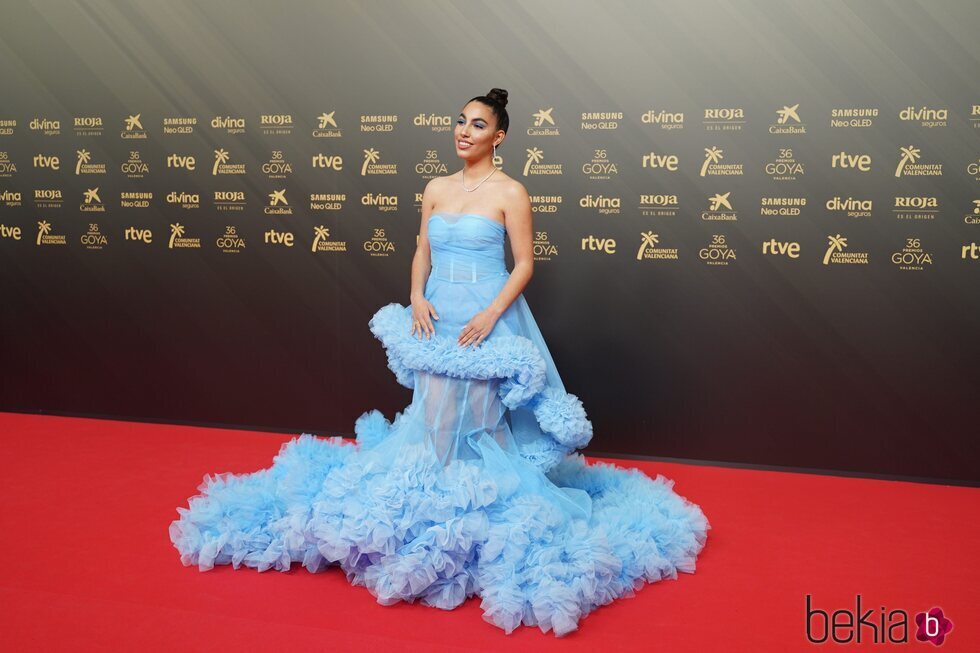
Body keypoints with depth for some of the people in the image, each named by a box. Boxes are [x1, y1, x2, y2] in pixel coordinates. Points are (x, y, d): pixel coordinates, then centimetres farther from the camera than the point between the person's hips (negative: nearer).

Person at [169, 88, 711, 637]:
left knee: (479, 412, 1)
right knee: (436, 412, 7)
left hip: (486, 318, -4)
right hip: (438, 316, 5)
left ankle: (483, 500, 19)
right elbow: (423, 253, 14)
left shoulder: (510, 192, -5)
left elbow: (525, 265, -6)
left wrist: (489, 316, -16)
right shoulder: (436, 189, 10)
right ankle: (441, 498, 24)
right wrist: (417, 298, -4)